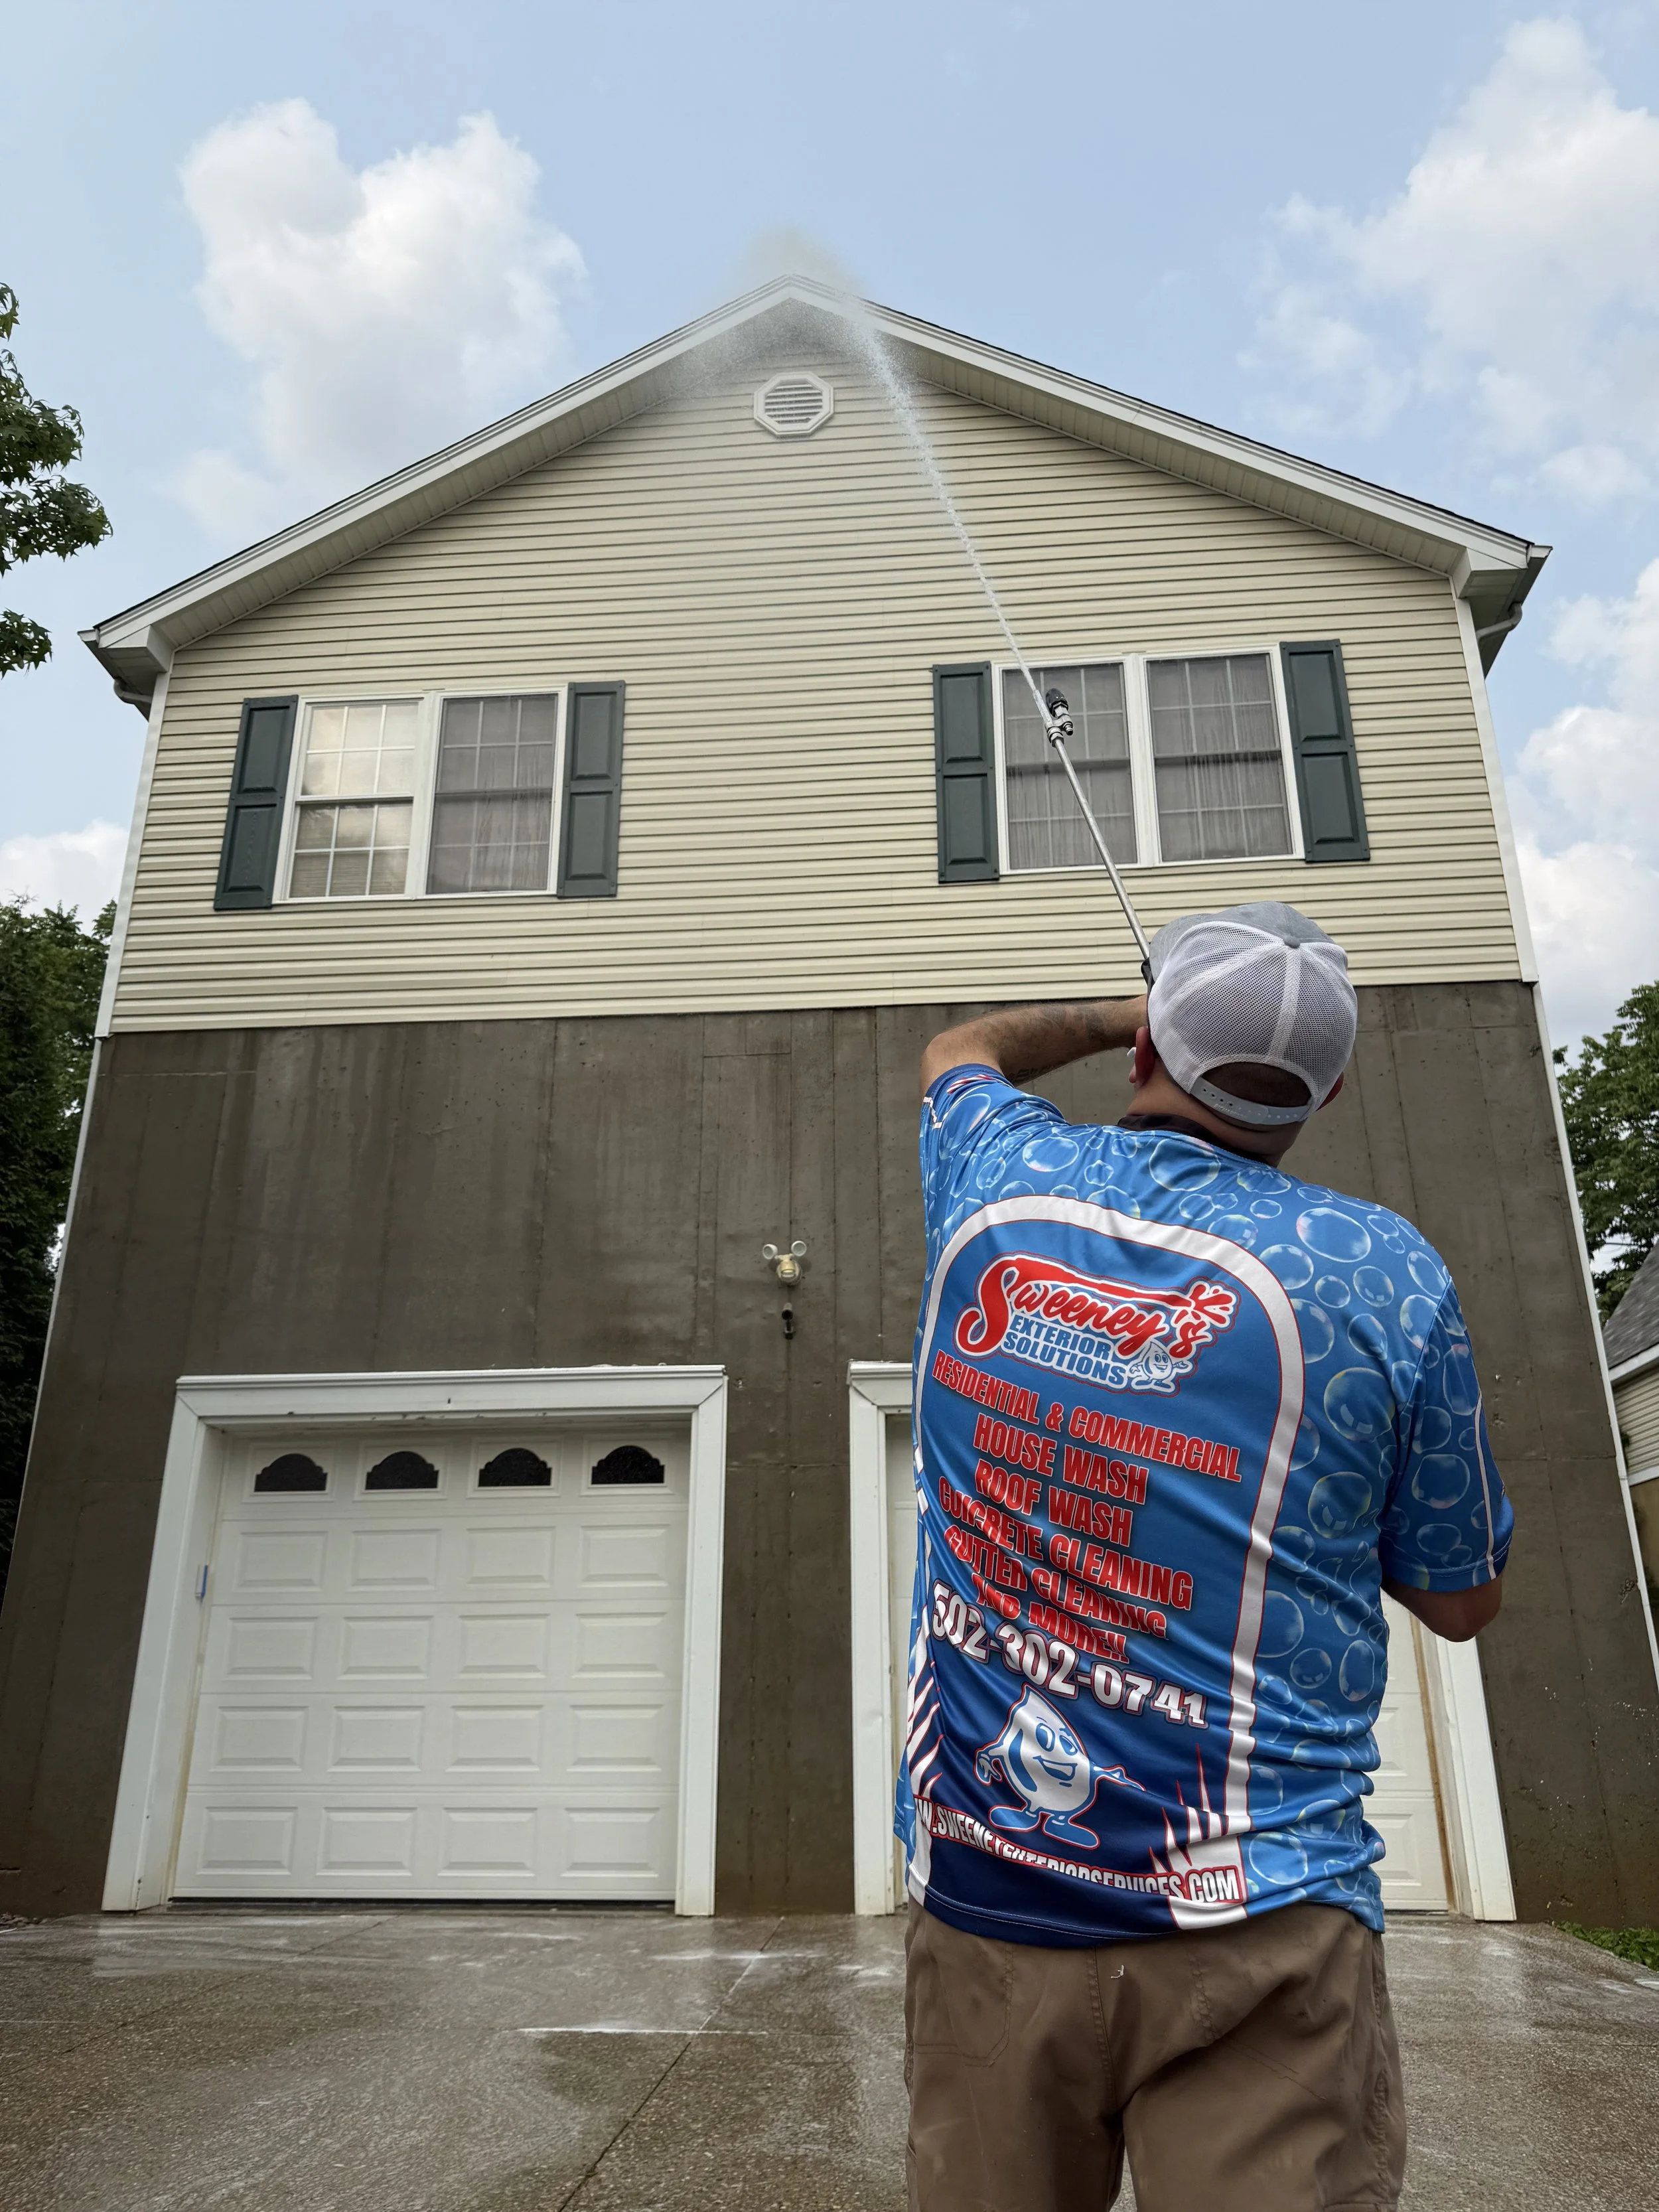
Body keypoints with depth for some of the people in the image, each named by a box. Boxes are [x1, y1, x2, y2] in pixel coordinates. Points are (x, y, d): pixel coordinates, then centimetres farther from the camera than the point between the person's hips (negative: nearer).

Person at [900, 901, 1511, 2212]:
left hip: (979, 1904, 3)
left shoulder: (998, 1182, -2)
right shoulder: (1384, 1272, -9)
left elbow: (961, 1053, 24)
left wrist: (1122, 1015, 35)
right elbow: (1460, 1599, 4)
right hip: (1251, 1930, -3)